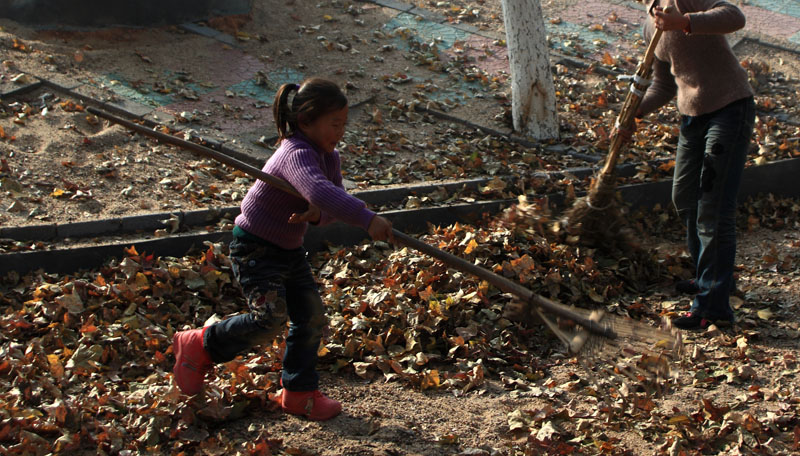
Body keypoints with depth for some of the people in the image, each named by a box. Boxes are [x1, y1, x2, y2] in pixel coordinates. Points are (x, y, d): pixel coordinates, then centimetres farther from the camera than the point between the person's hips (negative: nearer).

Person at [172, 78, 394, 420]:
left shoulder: (329, 156, 2)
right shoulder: (297, 155, -29)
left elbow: (335, 200, -2)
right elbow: (319, 191, -48)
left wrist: (318, 215, -27)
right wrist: (367, 219, -55)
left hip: (290, 250, 9)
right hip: (255, 247, -9)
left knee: (311, 318, 6)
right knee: (270, 318, -20)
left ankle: (299, 393, 21)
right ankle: (202, 344, 3)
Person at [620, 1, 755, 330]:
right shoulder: (651, 27, 12)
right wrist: (635, 112, 5)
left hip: (731, 108, -9)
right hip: (693, 116, 10)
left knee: (714, 210, -10)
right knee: (684, 198, 20)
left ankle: (713, 305, -5)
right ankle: (707, 278, 40)